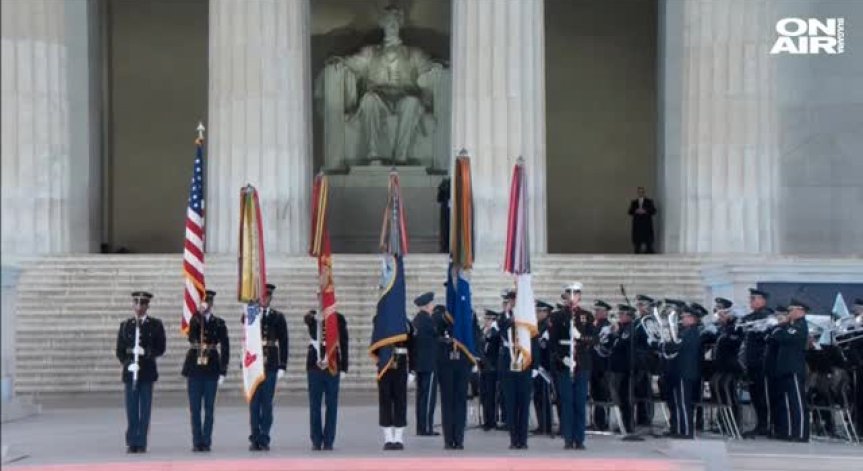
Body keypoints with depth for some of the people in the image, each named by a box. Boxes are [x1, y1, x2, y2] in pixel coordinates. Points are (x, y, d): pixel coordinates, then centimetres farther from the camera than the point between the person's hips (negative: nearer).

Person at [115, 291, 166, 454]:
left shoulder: (155, 325, 3)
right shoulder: (125, 325, 9)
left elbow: (160, 349, 0)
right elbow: (120, 350, 8)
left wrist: (146, 352, -17)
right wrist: (128, 363, -9)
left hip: (147, 371, -1)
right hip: (130, 372, 1)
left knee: (145, 409, 0)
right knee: (131, 410, 1)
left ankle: (141, 443, 4)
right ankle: (132, 443, 6)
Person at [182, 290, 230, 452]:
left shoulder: (219, 323, 5)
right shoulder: (194, 320, 4)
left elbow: (225, 348, 4)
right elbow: (191, 335, -18)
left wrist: (223, 371, -3)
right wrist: (200, 314, -23)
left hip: (211, 368, 0)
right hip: (194, 367, 0)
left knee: (209, 408, 1)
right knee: (195, 408, 2)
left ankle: (206, 442, 6)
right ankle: (197, 442, 8)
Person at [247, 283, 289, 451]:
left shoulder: (278, 317, 6)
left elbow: (283, 342, 4)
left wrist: (282, 366, -2)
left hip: (271, 365, 0)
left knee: (267, 403, 2)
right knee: (254, 403, 2)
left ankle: (264, 439, 6)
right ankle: (255, 439, 6)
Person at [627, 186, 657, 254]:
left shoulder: (649, 201, 6)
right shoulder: (634, 202, 12)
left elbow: (653, 211, 0)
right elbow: (630, 212, 7)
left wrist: (645, 211, -15)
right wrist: (635, 211, -13)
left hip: (647, 225, -1)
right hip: (637, 224, 1)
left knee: (648, 240, -4)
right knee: (637, 240, -2)